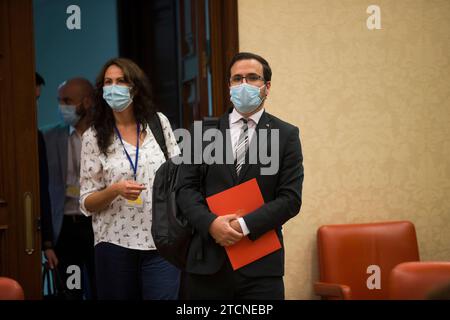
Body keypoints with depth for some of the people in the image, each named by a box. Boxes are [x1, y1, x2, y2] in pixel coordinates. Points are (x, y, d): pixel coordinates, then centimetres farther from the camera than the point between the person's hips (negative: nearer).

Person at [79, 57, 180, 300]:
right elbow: (87, 203, 1)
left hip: (161, 242, 0)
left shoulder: (158, 123, 4)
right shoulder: (94, 137, 0)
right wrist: (115, 190, -18)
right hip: (115, 244, 0)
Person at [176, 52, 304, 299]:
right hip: (207, 261, 2)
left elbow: (291, 198, -2)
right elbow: (186, 188, 5)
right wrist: (211, 223, -13)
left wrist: (245, 225, -13)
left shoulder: (286, 135, 5)